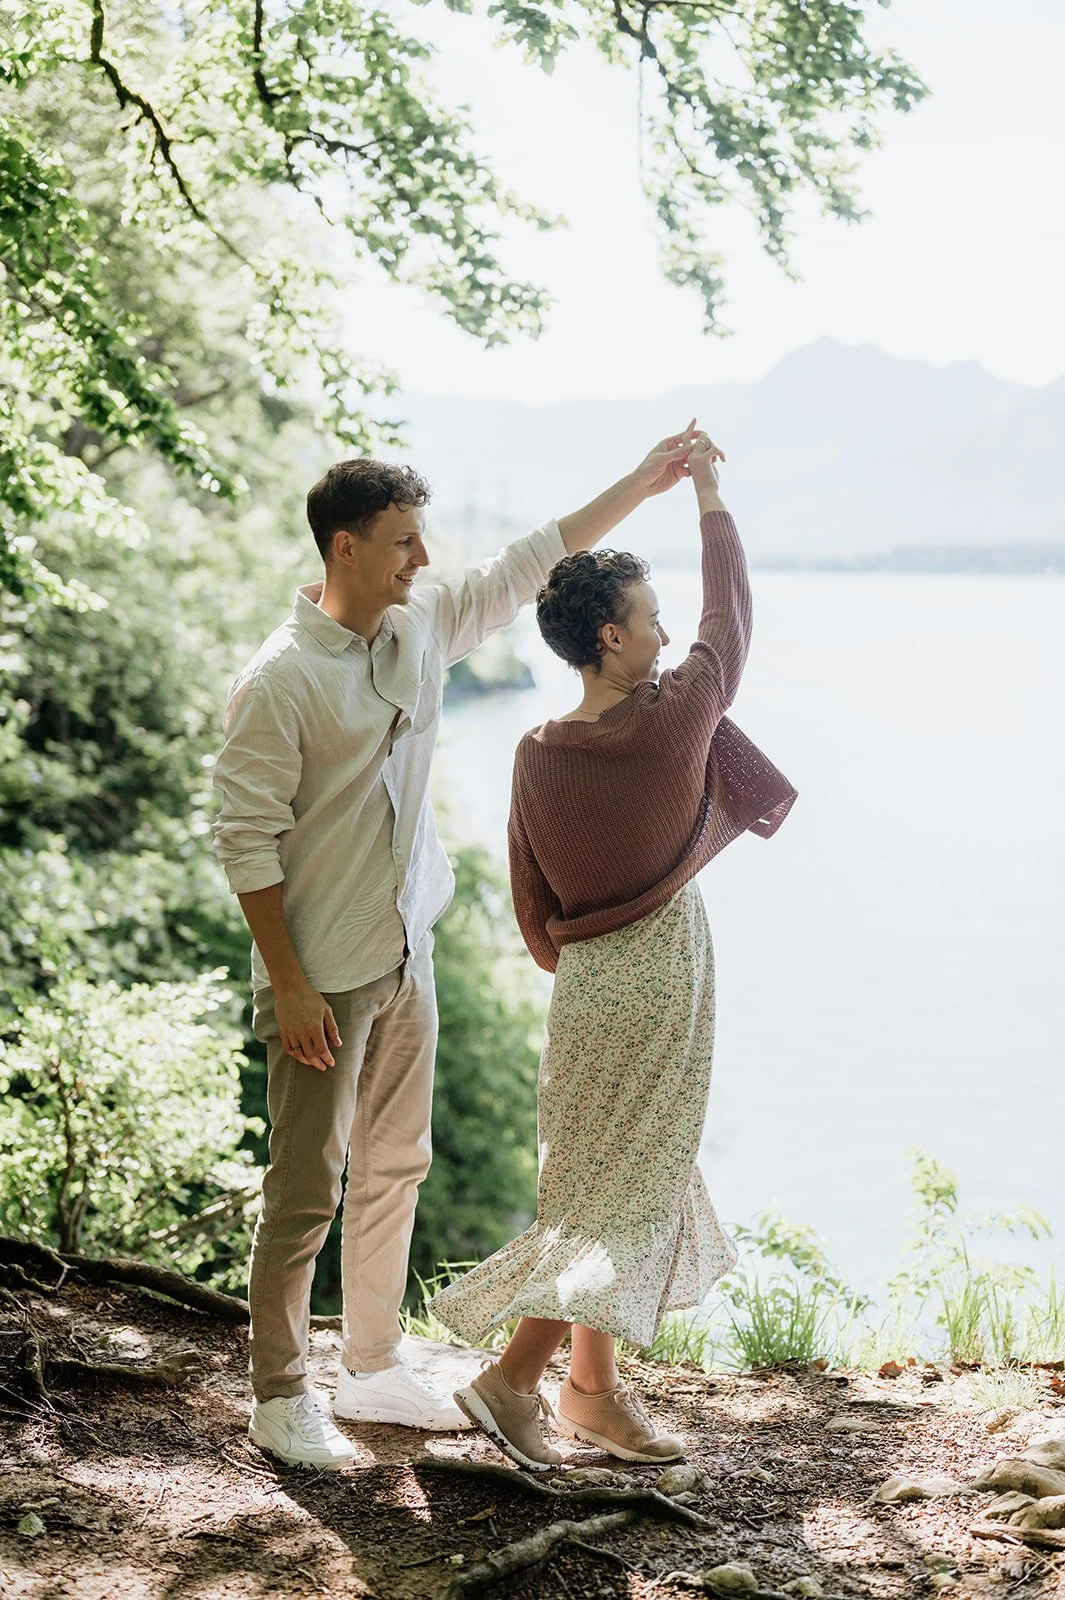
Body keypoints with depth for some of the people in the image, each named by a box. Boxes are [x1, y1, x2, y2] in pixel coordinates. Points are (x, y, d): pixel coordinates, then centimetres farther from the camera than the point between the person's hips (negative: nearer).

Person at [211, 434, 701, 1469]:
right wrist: (288, 985, -18)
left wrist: (643, 483, 13)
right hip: (322, 974, -8)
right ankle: (278, 1400, 15)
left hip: (405, 954, 8)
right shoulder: (278, 681, -18)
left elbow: (529, 566, 14)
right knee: (306, 1189, 1)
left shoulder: (423, 626, 3)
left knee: (396, 1166, 16)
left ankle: (373, 1367, 30)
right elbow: (246, 839, -17)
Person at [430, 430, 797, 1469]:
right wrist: (708, 489, 13)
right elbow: (730, 619, 2)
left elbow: (531, 906, 7)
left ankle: (593, 1388, 24)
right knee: (621, 1196, 0)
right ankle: (513, 1376, -3)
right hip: (657, 980, -6)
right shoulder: (675, 719, -15)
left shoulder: (536, 756, -1)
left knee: (597, 1184, 16)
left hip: (584, 985, 7)